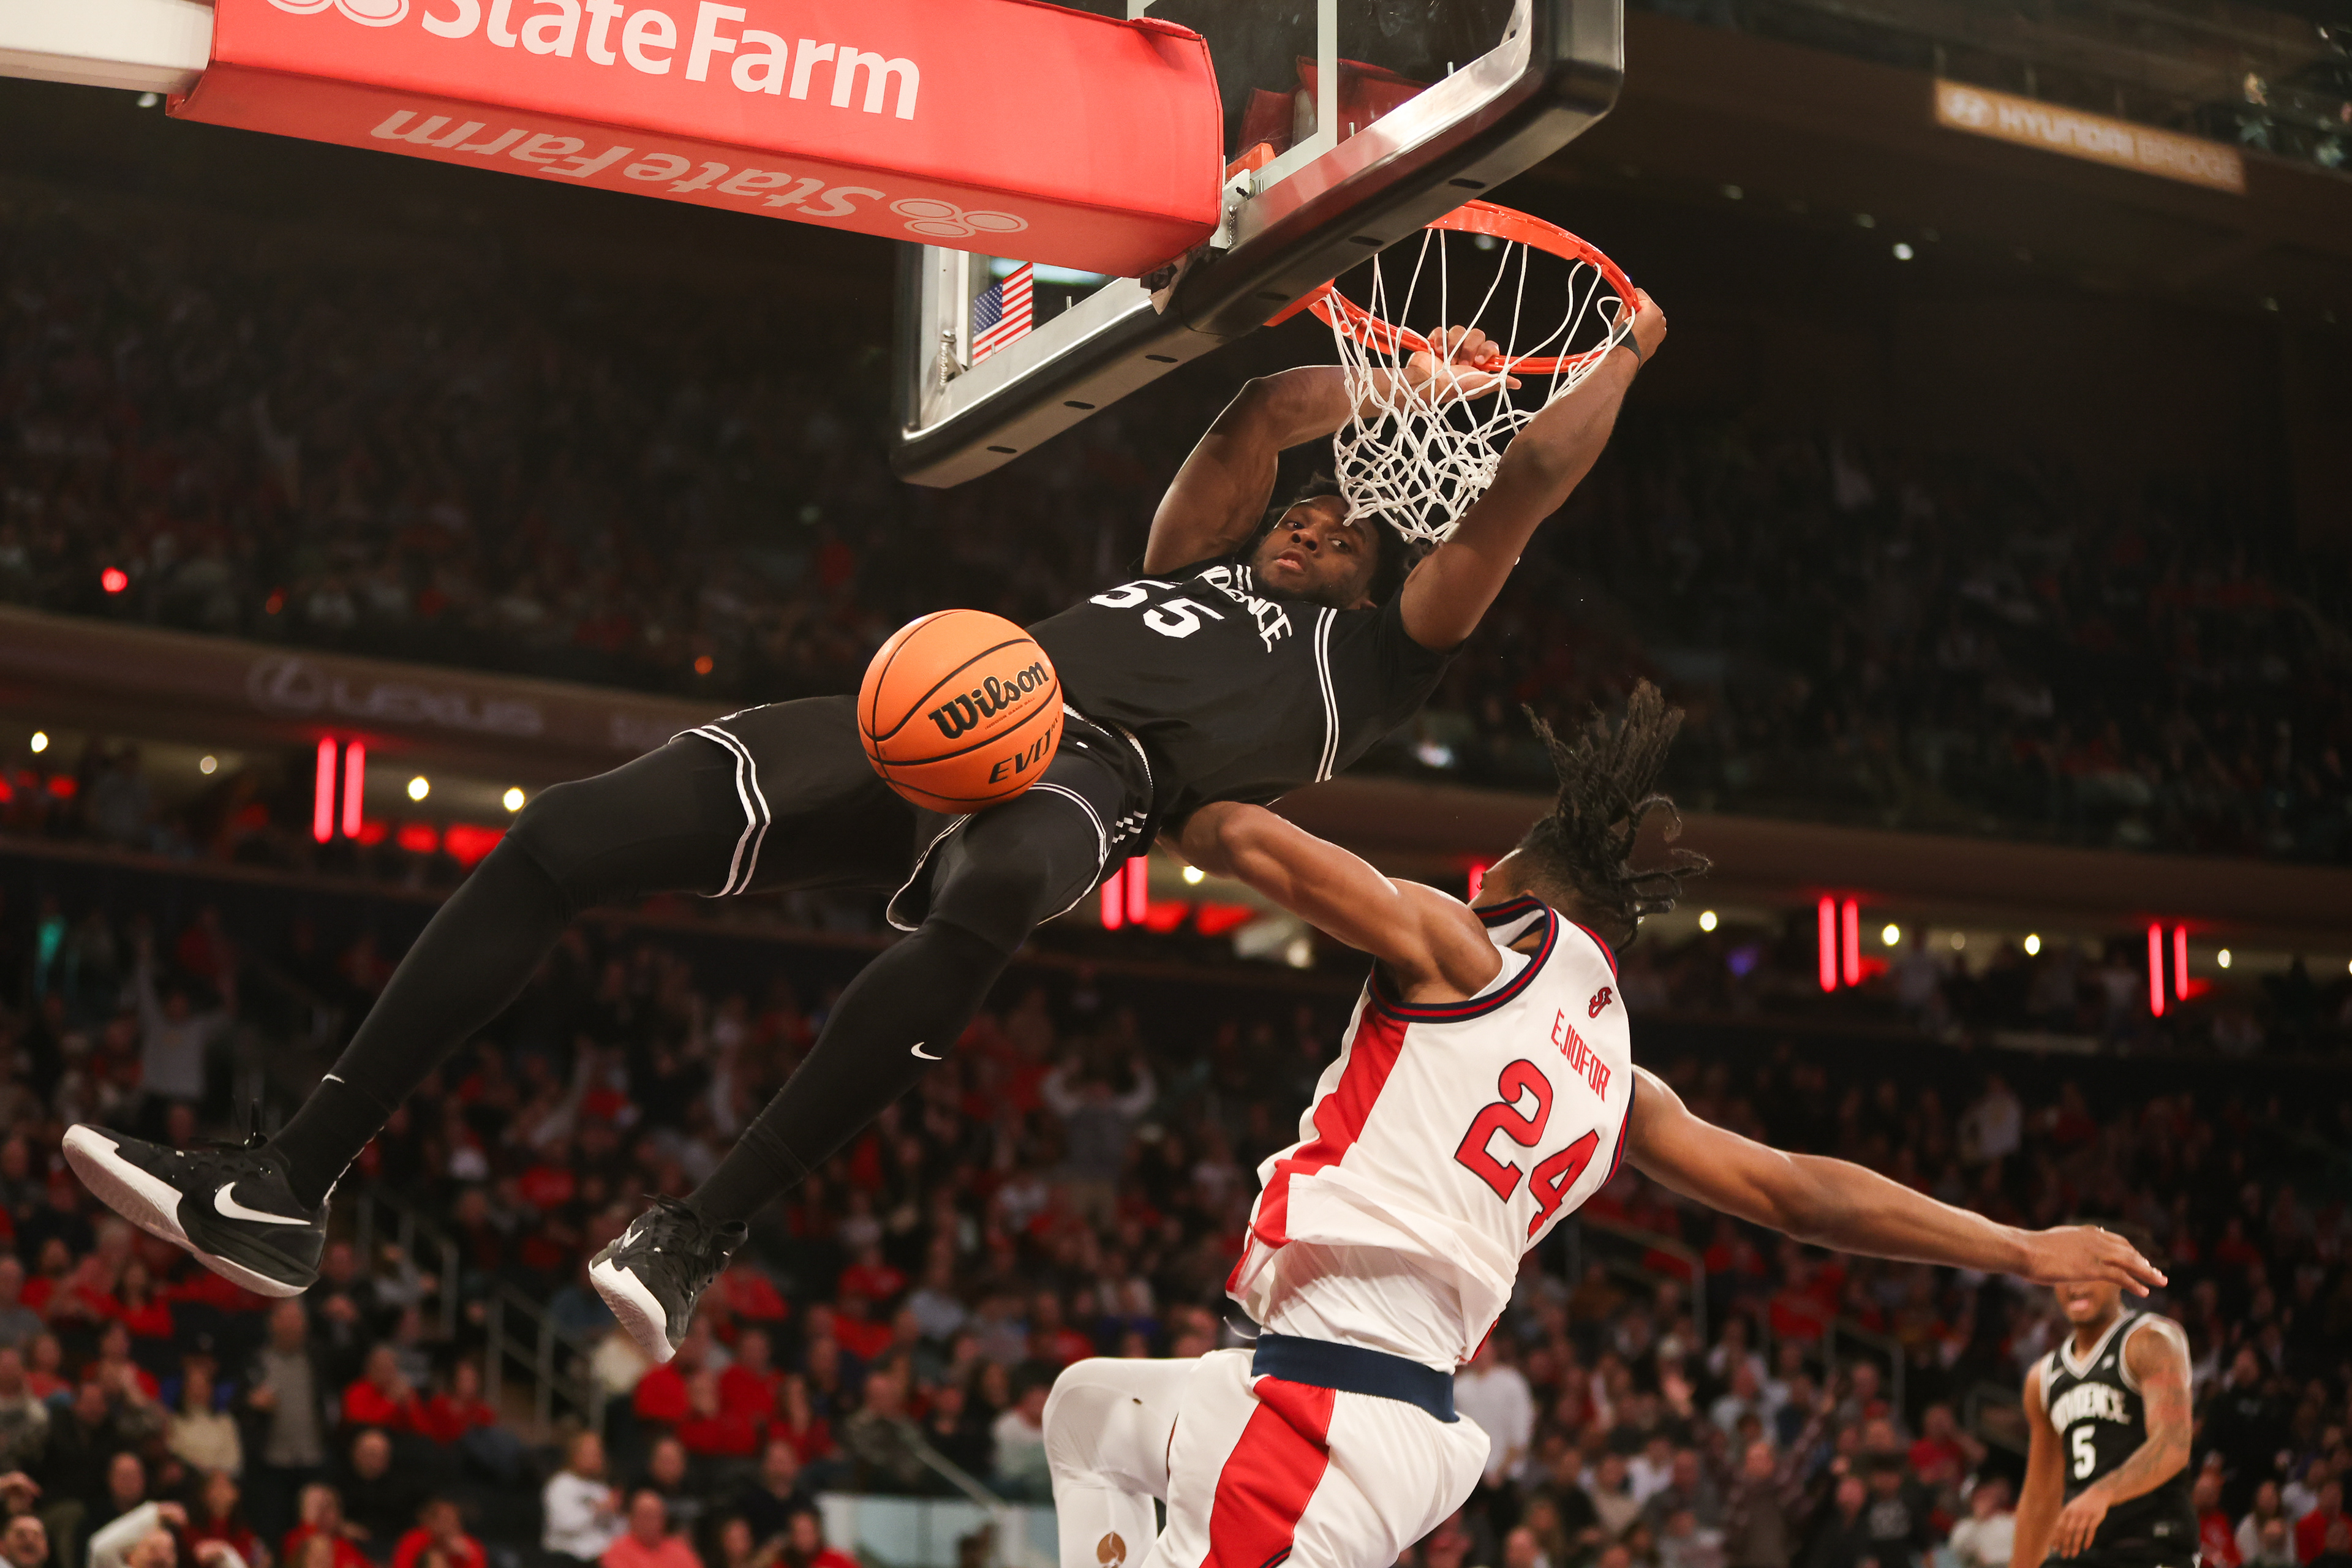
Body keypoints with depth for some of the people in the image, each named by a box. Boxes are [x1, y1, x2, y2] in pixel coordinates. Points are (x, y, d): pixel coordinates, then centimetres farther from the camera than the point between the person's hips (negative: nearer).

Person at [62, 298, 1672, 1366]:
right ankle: (284, 1190, -12)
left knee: (974, 911, -46)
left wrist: (1629, 346, 27)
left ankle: (695, 1240, -41)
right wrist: (1418, 375, 41)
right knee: (560, 839, -11)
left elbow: (1521, 493, 19)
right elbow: (1262, 415, 34)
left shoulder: (1370, 649, 23)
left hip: (1090, 775, -6)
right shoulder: (1193, 563, 39)